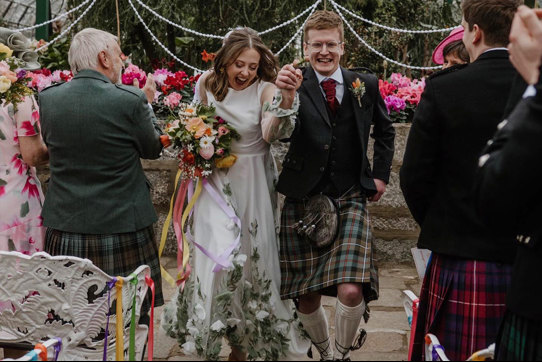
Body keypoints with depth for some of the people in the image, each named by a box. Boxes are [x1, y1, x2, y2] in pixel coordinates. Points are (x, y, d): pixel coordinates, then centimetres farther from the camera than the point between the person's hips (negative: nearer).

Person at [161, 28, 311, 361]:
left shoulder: (265, 90, -14)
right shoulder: (207, 85, -3)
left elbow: (270, 132, -33)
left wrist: (287, 96, -49)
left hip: (252, 185, -1)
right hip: (215, 181, 2)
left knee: (251, 257, 7)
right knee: (220, 253, -11)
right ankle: (212, 326, 14)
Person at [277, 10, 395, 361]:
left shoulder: (365, 85, 5)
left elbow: (385, 131, 22)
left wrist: (381, 174, 13)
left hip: (350, 200, 1)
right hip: (302, 201, 0)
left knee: (351, 291, -15)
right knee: (307, 297, 8)